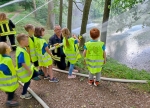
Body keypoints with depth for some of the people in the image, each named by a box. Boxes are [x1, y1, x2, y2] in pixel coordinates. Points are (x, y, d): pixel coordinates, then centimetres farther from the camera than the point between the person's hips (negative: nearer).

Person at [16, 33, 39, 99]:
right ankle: (23, 94, 31)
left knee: (36, 74, 17)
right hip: (24, 71, -9)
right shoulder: (21, 52, -31)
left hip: (28, 68, 9)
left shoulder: (23, 48, 1)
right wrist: (29, 70, -23)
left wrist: (30, 69, 20)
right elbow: (23, 63, -32)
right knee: (27, 82, 9)